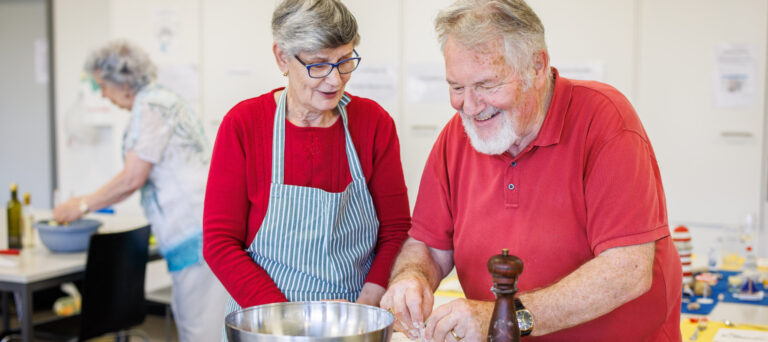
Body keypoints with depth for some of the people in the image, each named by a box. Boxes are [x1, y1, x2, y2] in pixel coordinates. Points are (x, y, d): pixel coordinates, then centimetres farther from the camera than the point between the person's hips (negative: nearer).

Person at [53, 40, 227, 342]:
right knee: (187, 317, 13)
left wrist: (83, 205, 1)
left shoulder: (149, 107, -11)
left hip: (196, 230, -10)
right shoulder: (162, 99, 20)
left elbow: (132, 179, -12)